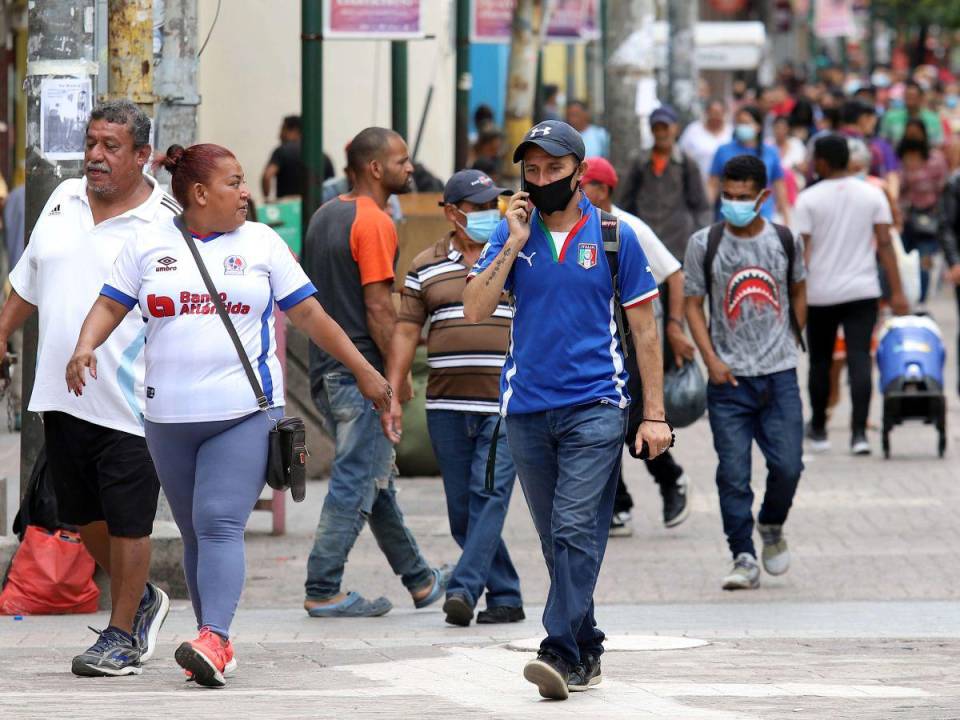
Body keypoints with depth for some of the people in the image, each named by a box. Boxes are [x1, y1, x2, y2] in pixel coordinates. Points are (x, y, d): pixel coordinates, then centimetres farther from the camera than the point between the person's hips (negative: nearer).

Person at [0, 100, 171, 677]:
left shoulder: (164, 224, -9)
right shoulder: (64, 200, 10)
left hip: (129, 405, -6)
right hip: (62, 395, 6)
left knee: (127, 520, 1)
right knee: (83, 516, 16)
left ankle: (122, 633, 14)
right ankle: (142, 599, 37)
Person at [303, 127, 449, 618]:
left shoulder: (325, 217, 14)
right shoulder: (374, 222, -14)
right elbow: (378, 307, -19)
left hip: (326, 370, 10)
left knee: (377, 479, 16)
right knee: (355, 482, -5)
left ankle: (419, 579, 26)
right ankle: (323, 591, -5)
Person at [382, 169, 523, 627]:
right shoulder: (425, 268, 12)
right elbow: (405, 332, 12)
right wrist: (392, 396, 4)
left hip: (506, 402, -3)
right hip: (447, 405, 3)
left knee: (490, 494, -16)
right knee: (462, 508, 4)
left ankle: (464, 588, -21)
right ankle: (506, 596, 12)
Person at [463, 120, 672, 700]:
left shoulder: (614, 236, 1)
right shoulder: (512, 235, 8)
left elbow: (644, 328, 4)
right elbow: (475, 311, -1)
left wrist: (655, 413, 0)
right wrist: (513, 245, -8)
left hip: (595, 406, -4)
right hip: (527, 408, 4)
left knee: (575, 531, -15)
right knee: (556, 539, 10)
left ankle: (562, 651, -21)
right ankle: (586, 651, 19)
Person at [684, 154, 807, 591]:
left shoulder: (784, 241, 4)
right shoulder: (704, 244, -1)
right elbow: (693, 305, 2)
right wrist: (711, 359, -9)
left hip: (780, 375, 1)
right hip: (729, 376, -1)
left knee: (787, 465, -5)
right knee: (733, 474, -4)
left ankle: (772, 526, 24)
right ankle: (743, 559, 2)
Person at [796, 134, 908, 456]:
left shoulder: (809, 199, -5)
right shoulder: (873, 195, 1)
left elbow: (801, 250, -7)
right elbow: (885, 245, -1)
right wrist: (896, 292, 1)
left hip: (820, 294, -1)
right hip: (863, 291, 1)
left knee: (820, 361, 13)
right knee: (859, 358, -4)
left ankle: (818, 430, 25)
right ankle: (859, 432, -16)